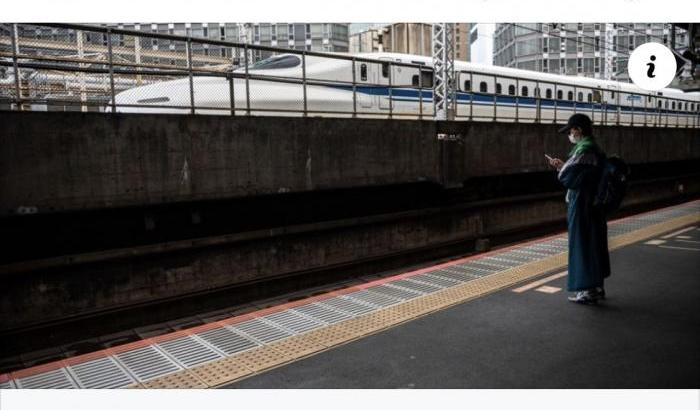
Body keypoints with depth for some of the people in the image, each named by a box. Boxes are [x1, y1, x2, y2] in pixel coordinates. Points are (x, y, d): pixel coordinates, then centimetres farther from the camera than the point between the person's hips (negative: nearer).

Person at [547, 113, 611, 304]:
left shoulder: (584, 149, -19)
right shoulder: (595, 149, 11)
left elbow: (568, 177, -19)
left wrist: (560, 167, 1)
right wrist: (563, 166, 8)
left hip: (581, 207, -9)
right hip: (594, 205, 9)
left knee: (582, 245, 0)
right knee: (595, 244, 15)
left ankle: (588, 290, 8)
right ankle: (597, 287, 26)